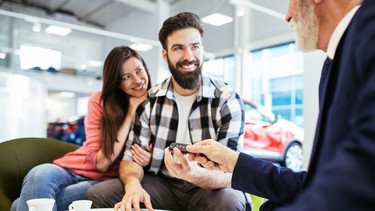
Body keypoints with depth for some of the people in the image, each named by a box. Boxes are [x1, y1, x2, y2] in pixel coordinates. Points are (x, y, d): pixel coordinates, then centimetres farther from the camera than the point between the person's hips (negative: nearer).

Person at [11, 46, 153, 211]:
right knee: (39, 175, -35)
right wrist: (130, 114, -14)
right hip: (73, 168, 1)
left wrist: (149, 159, -18)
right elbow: (100, 162, -11)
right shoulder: (100, 101, -3)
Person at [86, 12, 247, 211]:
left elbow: (230, 173, -19)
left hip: (209, 188, -2)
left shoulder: (228, 100, -13)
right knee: (97, 195, -17)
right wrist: (133, 184, -26)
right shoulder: (149, 100, -3)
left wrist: (196, 174, -42)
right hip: (162, 185, 3)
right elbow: (131, 156, -2)